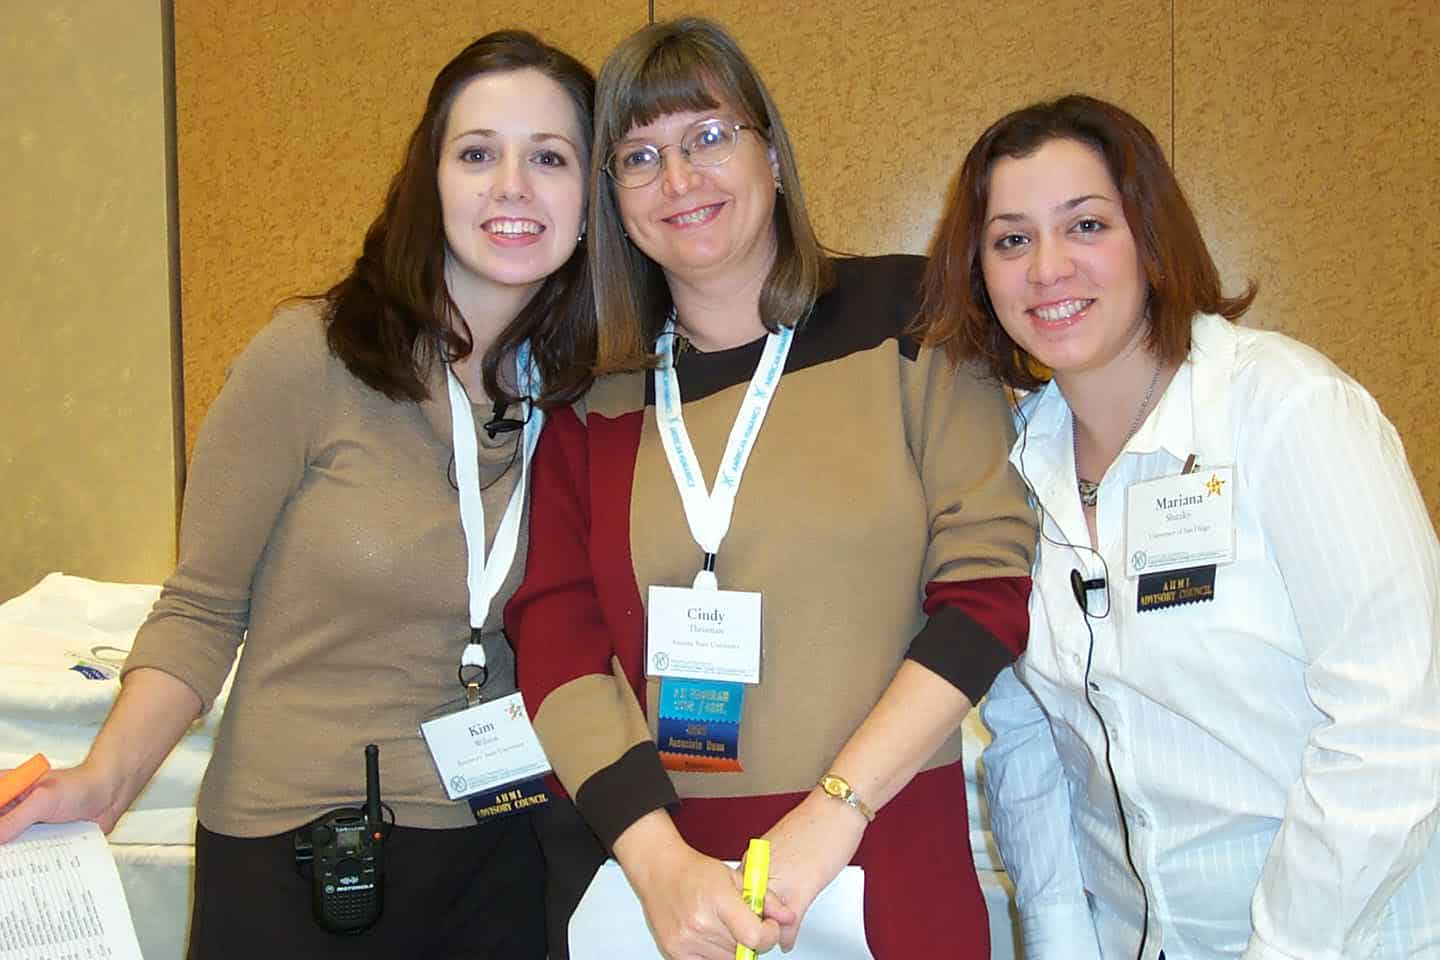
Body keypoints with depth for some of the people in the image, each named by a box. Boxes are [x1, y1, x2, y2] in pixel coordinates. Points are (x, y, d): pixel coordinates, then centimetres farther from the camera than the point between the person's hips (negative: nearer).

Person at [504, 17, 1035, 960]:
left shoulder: (904, 317, -3)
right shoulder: (595, 400, 4)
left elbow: (991, 581, -8)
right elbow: (557, 644, -2)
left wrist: (831, 812, -14)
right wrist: (659, 863, -16)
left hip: (888, 864, -2)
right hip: (651, 865, 2)